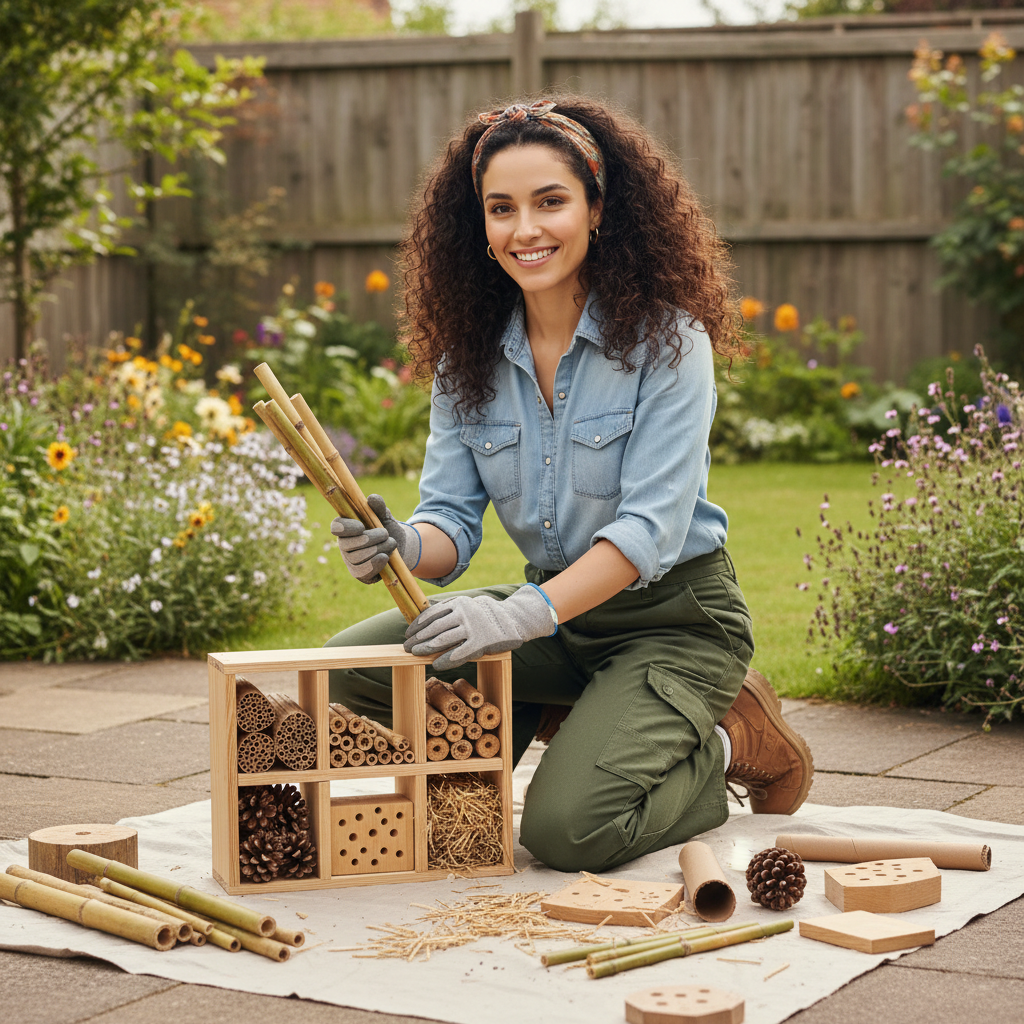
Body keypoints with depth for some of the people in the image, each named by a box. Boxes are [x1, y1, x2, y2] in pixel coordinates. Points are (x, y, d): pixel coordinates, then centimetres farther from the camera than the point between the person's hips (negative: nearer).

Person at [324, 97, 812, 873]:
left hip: (673, 619, -5)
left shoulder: (667, 340, -16)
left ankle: (723, 746, 4)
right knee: (353, 665, -14)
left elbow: (652, 526, -23)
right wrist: (406, 547, -27)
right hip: (556, 611, 5)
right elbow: (454, 517, -2)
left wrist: (523, 612, -36)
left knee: (567, 829, -25)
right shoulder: (467, 356, 1)